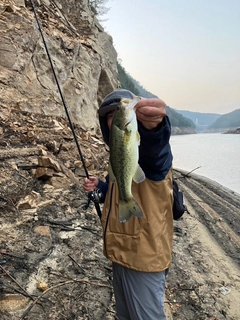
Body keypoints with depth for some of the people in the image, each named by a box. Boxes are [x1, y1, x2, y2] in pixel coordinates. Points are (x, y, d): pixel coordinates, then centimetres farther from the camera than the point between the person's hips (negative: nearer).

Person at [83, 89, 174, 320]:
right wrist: (100, 186, 3)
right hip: (122, 250, 9)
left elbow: (156, 141, -46)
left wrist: (153, 124, -68)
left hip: (143, 255, -9)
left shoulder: (149, 147, -19)